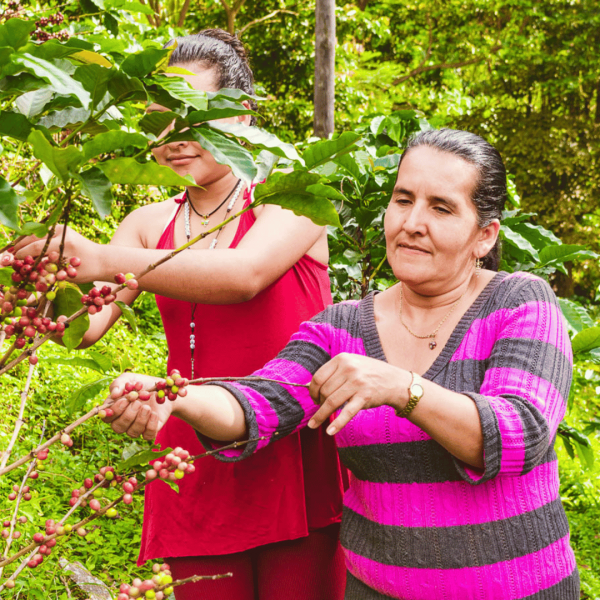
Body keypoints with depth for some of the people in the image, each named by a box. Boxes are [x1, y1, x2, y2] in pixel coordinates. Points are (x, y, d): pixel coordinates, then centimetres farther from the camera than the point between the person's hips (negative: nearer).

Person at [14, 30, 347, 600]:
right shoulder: (150, 225, 9)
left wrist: (102, 260, -32)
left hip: (294, 464, -3)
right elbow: (85, 324, -2)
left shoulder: (287, 196, -3)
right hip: (197, 464, 4)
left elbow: (244, 275, -24)